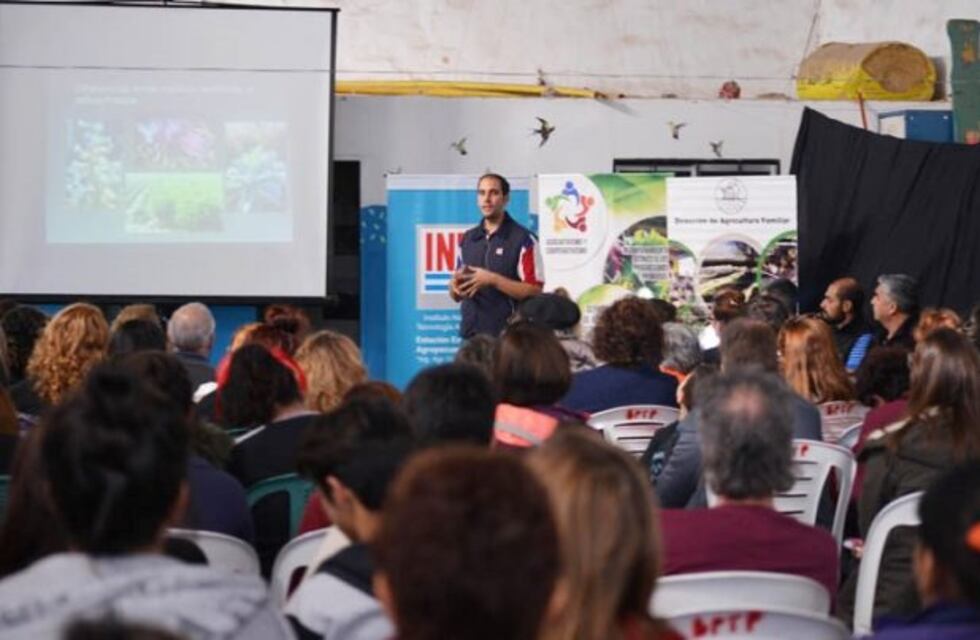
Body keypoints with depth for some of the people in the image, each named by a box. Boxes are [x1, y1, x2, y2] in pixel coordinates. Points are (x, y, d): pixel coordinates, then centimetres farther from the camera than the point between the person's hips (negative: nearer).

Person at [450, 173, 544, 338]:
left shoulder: (523, 240, -3)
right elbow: (456, 295, 19)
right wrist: (456, 286, -5)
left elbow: (534, 291, -10)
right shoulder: (467, 239, 14)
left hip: (508, 336, -5)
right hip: (471, 334, 5)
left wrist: (493, 280, -18)